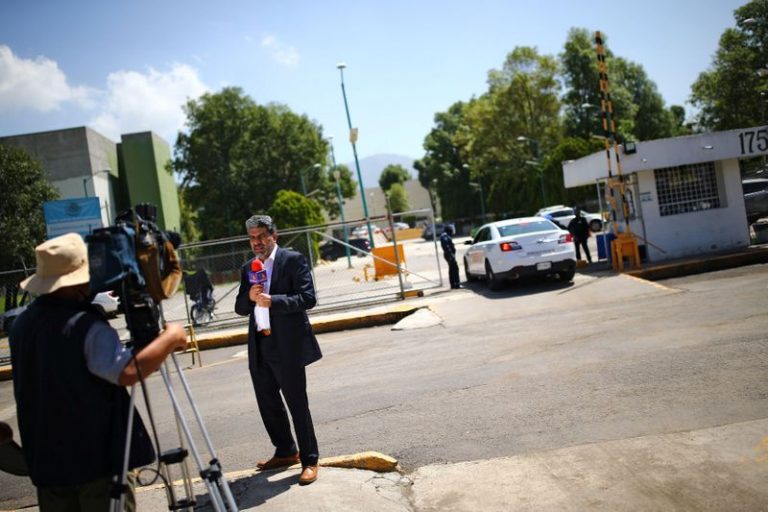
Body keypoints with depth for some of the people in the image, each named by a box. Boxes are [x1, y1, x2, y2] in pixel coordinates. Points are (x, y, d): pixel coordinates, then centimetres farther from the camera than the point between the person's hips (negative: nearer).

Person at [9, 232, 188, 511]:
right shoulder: (86, 326, -21)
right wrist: (171, 336, -20)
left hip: (47, 458, 8)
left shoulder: (22, 324, 6)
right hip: (98, 455, -7)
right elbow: (127, 371, -32)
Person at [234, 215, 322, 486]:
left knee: (297, 404, -1)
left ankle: (309, 460, 12)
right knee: (268, 404, 15)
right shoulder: (248, 268, 14)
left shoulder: (293, 260, -4)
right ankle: (285, 452, 33)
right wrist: (249, 297, -8)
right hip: (259, 347, 7)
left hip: (287, 346, -7)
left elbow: (308, 298, -13)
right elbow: (240, 308, 14)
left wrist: (273, 301, -22)